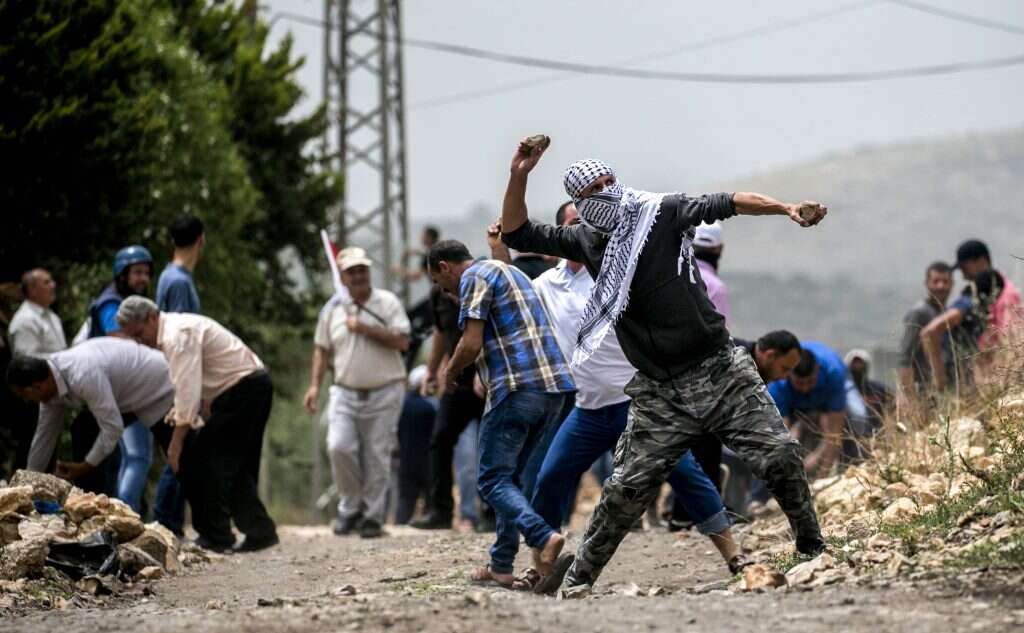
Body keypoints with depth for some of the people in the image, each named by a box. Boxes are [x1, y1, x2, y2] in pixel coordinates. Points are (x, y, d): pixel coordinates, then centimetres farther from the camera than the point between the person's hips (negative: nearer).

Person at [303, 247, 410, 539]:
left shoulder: (387, 303, 1)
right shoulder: (333, 309, 10)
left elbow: (401, 342, -9)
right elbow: (322, 349, 17)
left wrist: (365, 329, -14)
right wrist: (314, 385, 7)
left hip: (384, 393, -2)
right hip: (345, 392, 2)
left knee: (377, 457, -3)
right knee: (339, 446, -14)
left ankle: (373, 516, 8)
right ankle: (351, 507, 4)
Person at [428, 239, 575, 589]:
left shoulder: (475, 277, -1)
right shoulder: (512, 272, 27)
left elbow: (471, 343, -9)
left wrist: (450, 372, 8)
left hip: (517, 388, -8)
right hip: (555, 385, 8)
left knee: (493, 479, -5)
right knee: (522, 478, 14)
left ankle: (543, 537, -26)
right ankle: (501, 565, 15)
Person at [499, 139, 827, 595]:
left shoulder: (662, 213, -2)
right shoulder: (585, 242, 5)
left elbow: (726, 205, -10)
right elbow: (517, 234, 4)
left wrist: (786, 208, -24)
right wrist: (519, 177, -10)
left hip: (721, 371, -1)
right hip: (660, 395, 1)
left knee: (780, 455, -8)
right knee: (627, 488, -3)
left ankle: (812, 547, 10)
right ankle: (579, 577, 11)